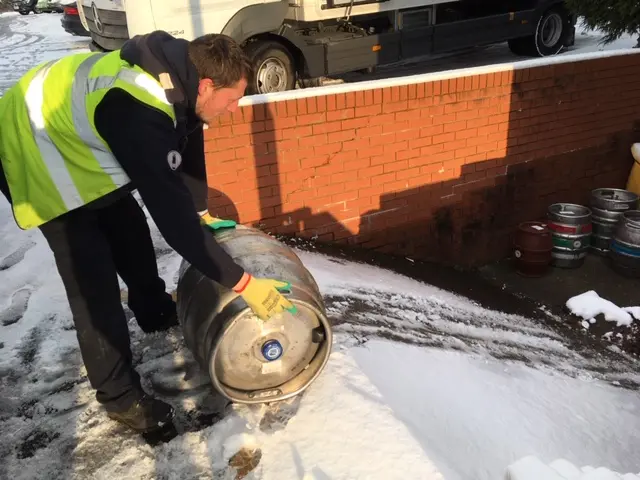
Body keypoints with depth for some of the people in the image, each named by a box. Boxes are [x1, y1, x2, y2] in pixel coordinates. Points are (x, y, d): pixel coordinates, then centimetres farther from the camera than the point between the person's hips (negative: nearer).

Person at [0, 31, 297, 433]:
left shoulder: (177, 76, -11)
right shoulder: (138, 112, -39)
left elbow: (188, 146, 6)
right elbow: (172, 212, -40)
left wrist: (202, 213, 12)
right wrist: (242, 282, -36)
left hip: (74, 138, 9)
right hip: (34, 154, -9)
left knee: (132, 232, 19)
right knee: (94, 283, -10)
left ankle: (156, 312, 43)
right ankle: (120, 395, 5)